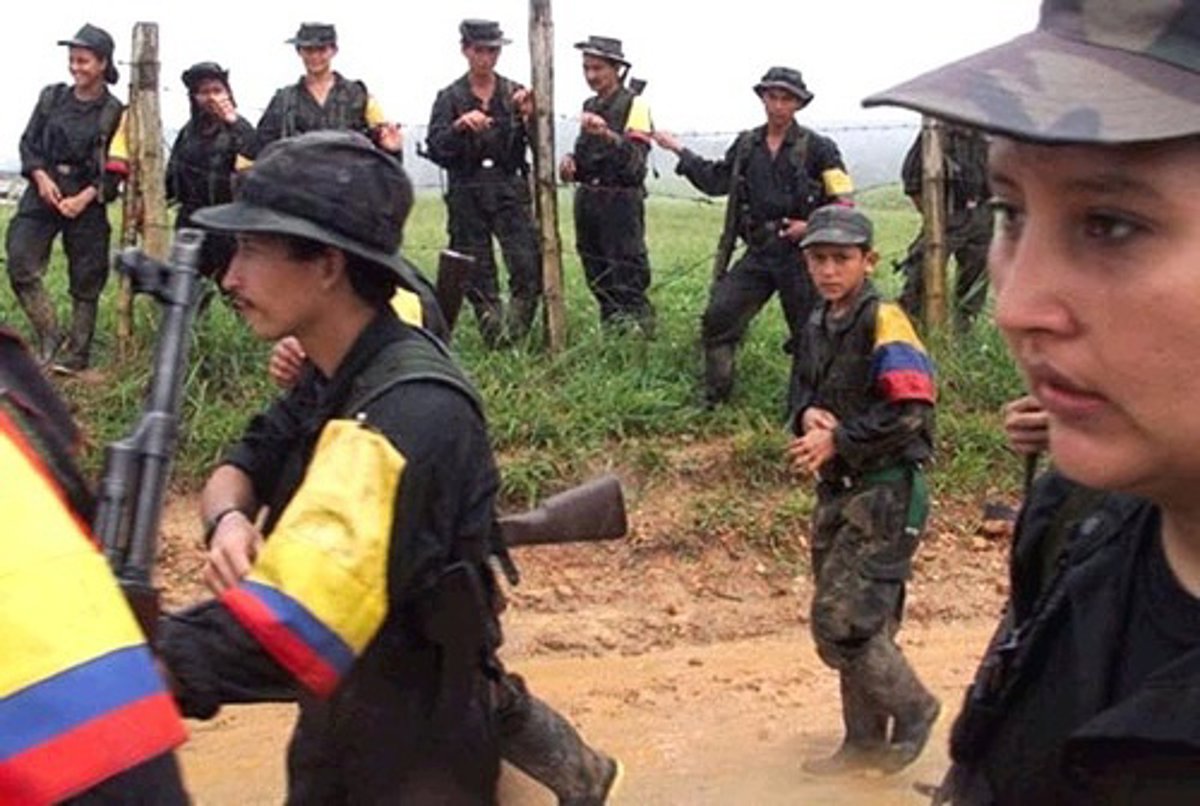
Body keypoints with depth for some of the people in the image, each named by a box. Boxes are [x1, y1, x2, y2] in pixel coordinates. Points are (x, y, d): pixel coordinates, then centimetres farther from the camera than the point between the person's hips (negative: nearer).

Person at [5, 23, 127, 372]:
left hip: (88, 202, -3)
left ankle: (78, 353, 13)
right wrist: (41, 177, -8)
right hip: (43, 192, 3)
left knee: (85, 279, 3)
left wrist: (84, 198, -14)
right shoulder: (51, 98, 7)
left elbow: (115, 170, -4)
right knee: (20, 265, -11)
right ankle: (49, 336, 1)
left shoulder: (114, 113, -3)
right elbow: (28, 143, 10)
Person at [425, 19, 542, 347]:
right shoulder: (450, 98, 6)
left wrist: (528, 118, -16)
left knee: (528, 265, -13)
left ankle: (516, 337, -3)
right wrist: (459, 126, -21)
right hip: (466, 194, 0)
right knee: (478, 277, 3)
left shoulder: (515, 94, 9)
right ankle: (494, 340, 13)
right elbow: (435, 149, -4)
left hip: (509, 190, 0)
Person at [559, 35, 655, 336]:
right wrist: (571, 162, 4)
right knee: (597, 276, 13)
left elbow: (635, 160, -21)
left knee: (627, 280, -9)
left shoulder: (634, 105, -9)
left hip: (620, 201, -8)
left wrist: (607, 134, -37)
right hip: (587, 199, 8)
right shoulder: (590, 106, 15)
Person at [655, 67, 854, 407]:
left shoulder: (818, 148, -4)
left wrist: (813, 226, -15)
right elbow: (717, 181, 18)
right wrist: (680, 151, 16)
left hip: (800, 254, -4)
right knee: (718, 316, -4)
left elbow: (843, 201, -3)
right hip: (758, 254, 4)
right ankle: (715, 399, 5)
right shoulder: (746, 144, 10)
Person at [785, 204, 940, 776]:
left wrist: (836, 442, -18)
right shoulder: (817, 327, 11)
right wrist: (807, 415, -5)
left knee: (842, 622, -11)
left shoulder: (884, 322, -14)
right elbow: (801, 391, 19)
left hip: (885, 494, -8)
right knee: (856, 622, 14)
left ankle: (912, 709, 11)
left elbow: (911, 409, -23)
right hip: (838, 492, 8)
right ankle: (865, 742, 27)